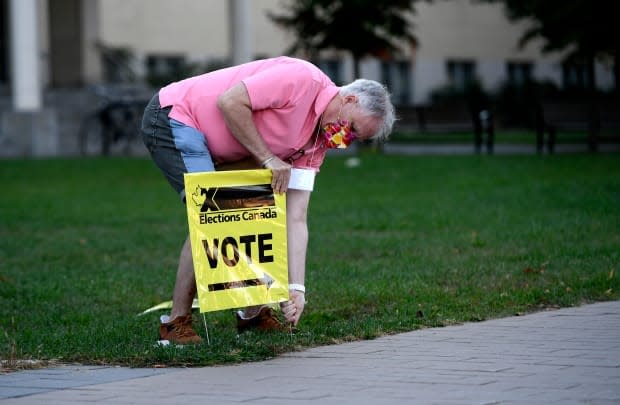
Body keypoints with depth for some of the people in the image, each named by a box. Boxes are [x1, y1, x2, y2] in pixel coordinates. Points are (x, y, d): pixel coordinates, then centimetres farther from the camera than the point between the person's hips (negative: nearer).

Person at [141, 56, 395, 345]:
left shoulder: (316, 142, 4)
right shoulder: (303, 79, -21)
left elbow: (295, 219, -1)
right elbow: (229, 102, -26)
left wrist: (296, 288, -11)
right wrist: (268, 158, -20)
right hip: (173, 117, -10)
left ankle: (252, 313, 21)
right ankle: (176, 322, -12)